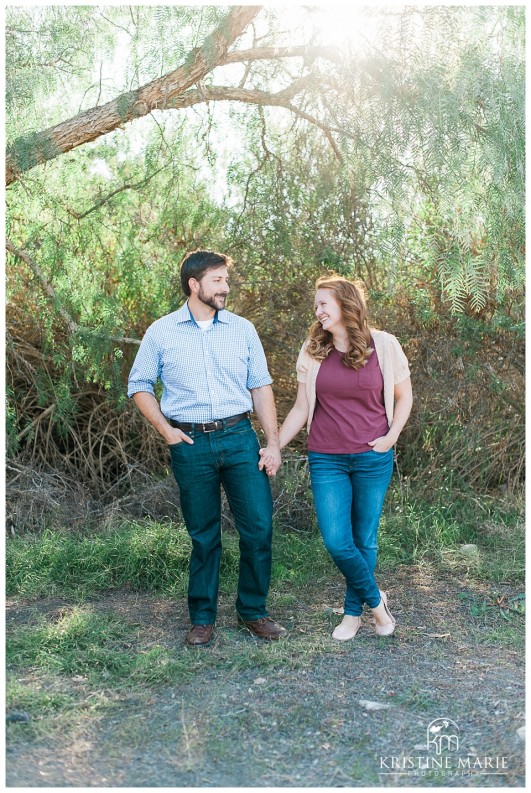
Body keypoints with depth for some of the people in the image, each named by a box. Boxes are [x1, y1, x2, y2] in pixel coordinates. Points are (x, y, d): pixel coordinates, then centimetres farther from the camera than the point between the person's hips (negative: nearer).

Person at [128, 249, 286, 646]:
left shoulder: (242, 328, 6)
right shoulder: (161, 332, 2)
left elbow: (261, 387, 7)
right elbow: (140, 386, 9)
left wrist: (273, 442, 1)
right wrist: (165, 429, -4)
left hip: (239, 437, 2)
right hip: (191, 445, -1)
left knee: (259, 526, -1)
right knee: (204, 534, 8)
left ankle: (253, 611, 19)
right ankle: (203, 617, 24)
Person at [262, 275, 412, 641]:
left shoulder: (384, 346, -4)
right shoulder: (312, 351, 1)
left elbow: (404, 395, 8)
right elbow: (301, 409, 6)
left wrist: (391, 436, -5)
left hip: (373, 459, -1)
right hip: (326, 460, 2)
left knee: (364, 539, 9)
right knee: (336, 541, -5)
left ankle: (354, 611, 29)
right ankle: (376, 600, 20)